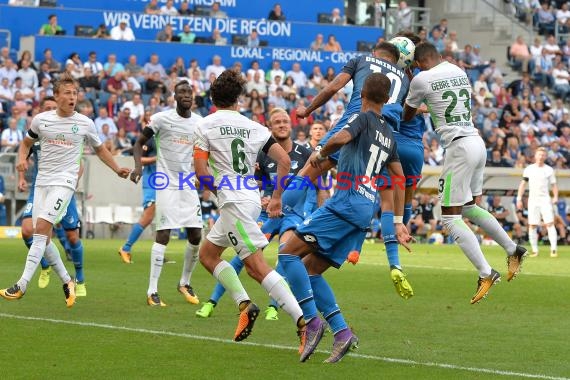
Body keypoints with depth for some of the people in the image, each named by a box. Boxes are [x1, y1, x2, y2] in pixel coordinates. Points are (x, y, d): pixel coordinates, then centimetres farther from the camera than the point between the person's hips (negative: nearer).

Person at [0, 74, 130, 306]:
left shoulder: (85, 124, 2)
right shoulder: (41, 119, 5)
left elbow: (99, 149, 18)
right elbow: (27, 142, 20)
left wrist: (117, 169, 11)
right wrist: (22, 159, 0)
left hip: (64, 183, -4)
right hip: (42, 182, 4)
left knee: (41, 227, -20)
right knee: (42, 236, 1)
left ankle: (22, 285, -22)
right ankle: (67, 282, 20)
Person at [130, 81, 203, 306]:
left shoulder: (200, 123, 6)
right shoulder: (161, 118, -5)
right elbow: (139, 143, 1)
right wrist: (138, 165, -15)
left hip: (189, 185, 5)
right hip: (167, 184, -4)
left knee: (195, 236, 3)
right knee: (163, 234, -11)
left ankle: (185, 283, 24)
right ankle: (152, 291, -9)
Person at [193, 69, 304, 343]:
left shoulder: (206, 125, -1)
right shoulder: (254, 127, 11)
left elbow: (201, 172, -7)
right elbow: (284, 160, 3)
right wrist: (276, 197, 13)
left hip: (234, 201, -7)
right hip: (252, 197, 7)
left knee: (257, 267, -14)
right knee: (207, 254, 21)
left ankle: (303, 322, -25)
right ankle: (244, 304, 7)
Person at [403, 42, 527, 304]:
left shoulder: (422, 80, -7)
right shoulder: (459, 72, 13)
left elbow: (407, 116, 7)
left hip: (459, 146, -8)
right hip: (477, 143, 8)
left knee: (450, 218, -2)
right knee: (469, 208, 24)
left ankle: (486, 273, -11)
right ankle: (513, 250, 26)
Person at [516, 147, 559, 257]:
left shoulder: (549, 170, 5)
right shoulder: (529, 169, 7)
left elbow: (554, 185, 6)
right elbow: (523, 184, 10)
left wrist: (555, 197, -10)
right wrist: (519, 199, 3)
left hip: (545, 200, -1)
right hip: (533, 200, 2)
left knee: (550, 223, -13)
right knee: (532, 225, -2)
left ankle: (553, 249, -16)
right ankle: (534, 250, 5)